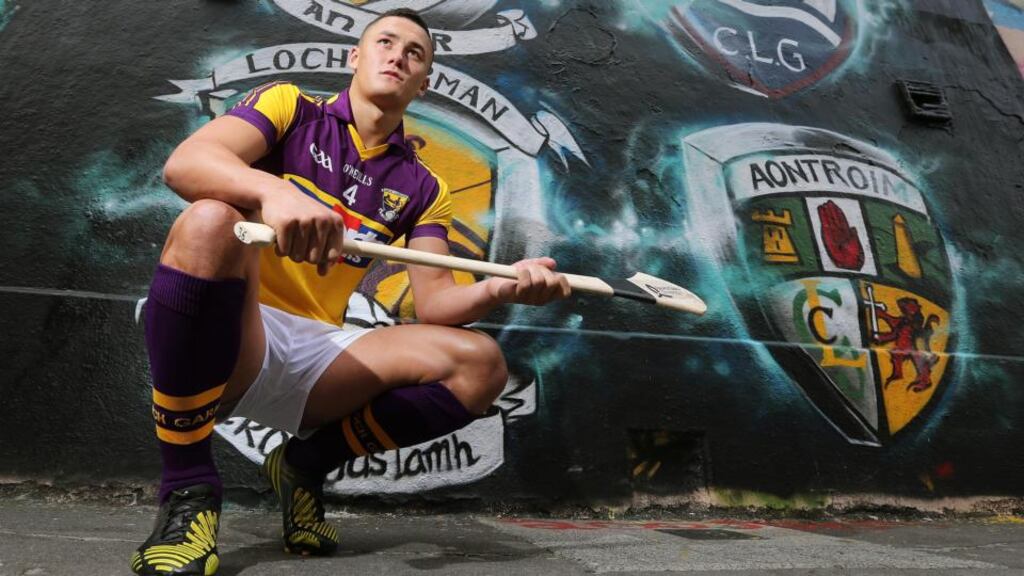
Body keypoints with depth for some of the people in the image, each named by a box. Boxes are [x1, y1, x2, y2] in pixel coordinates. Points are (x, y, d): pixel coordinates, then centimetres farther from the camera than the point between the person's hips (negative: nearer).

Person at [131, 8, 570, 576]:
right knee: (210, 222, -34)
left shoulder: (422, 187, 11)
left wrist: (499, 287, -20)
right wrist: (273, 191, -38)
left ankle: (306, 464, 5)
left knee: (479, 364, -13)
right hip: (221, 343, -3)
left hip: (316, 357, 4)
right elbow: (184, 162, -16)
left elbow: (433, 301, 2)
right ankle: (186, 489, -19)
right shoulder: (288, 106, 3)